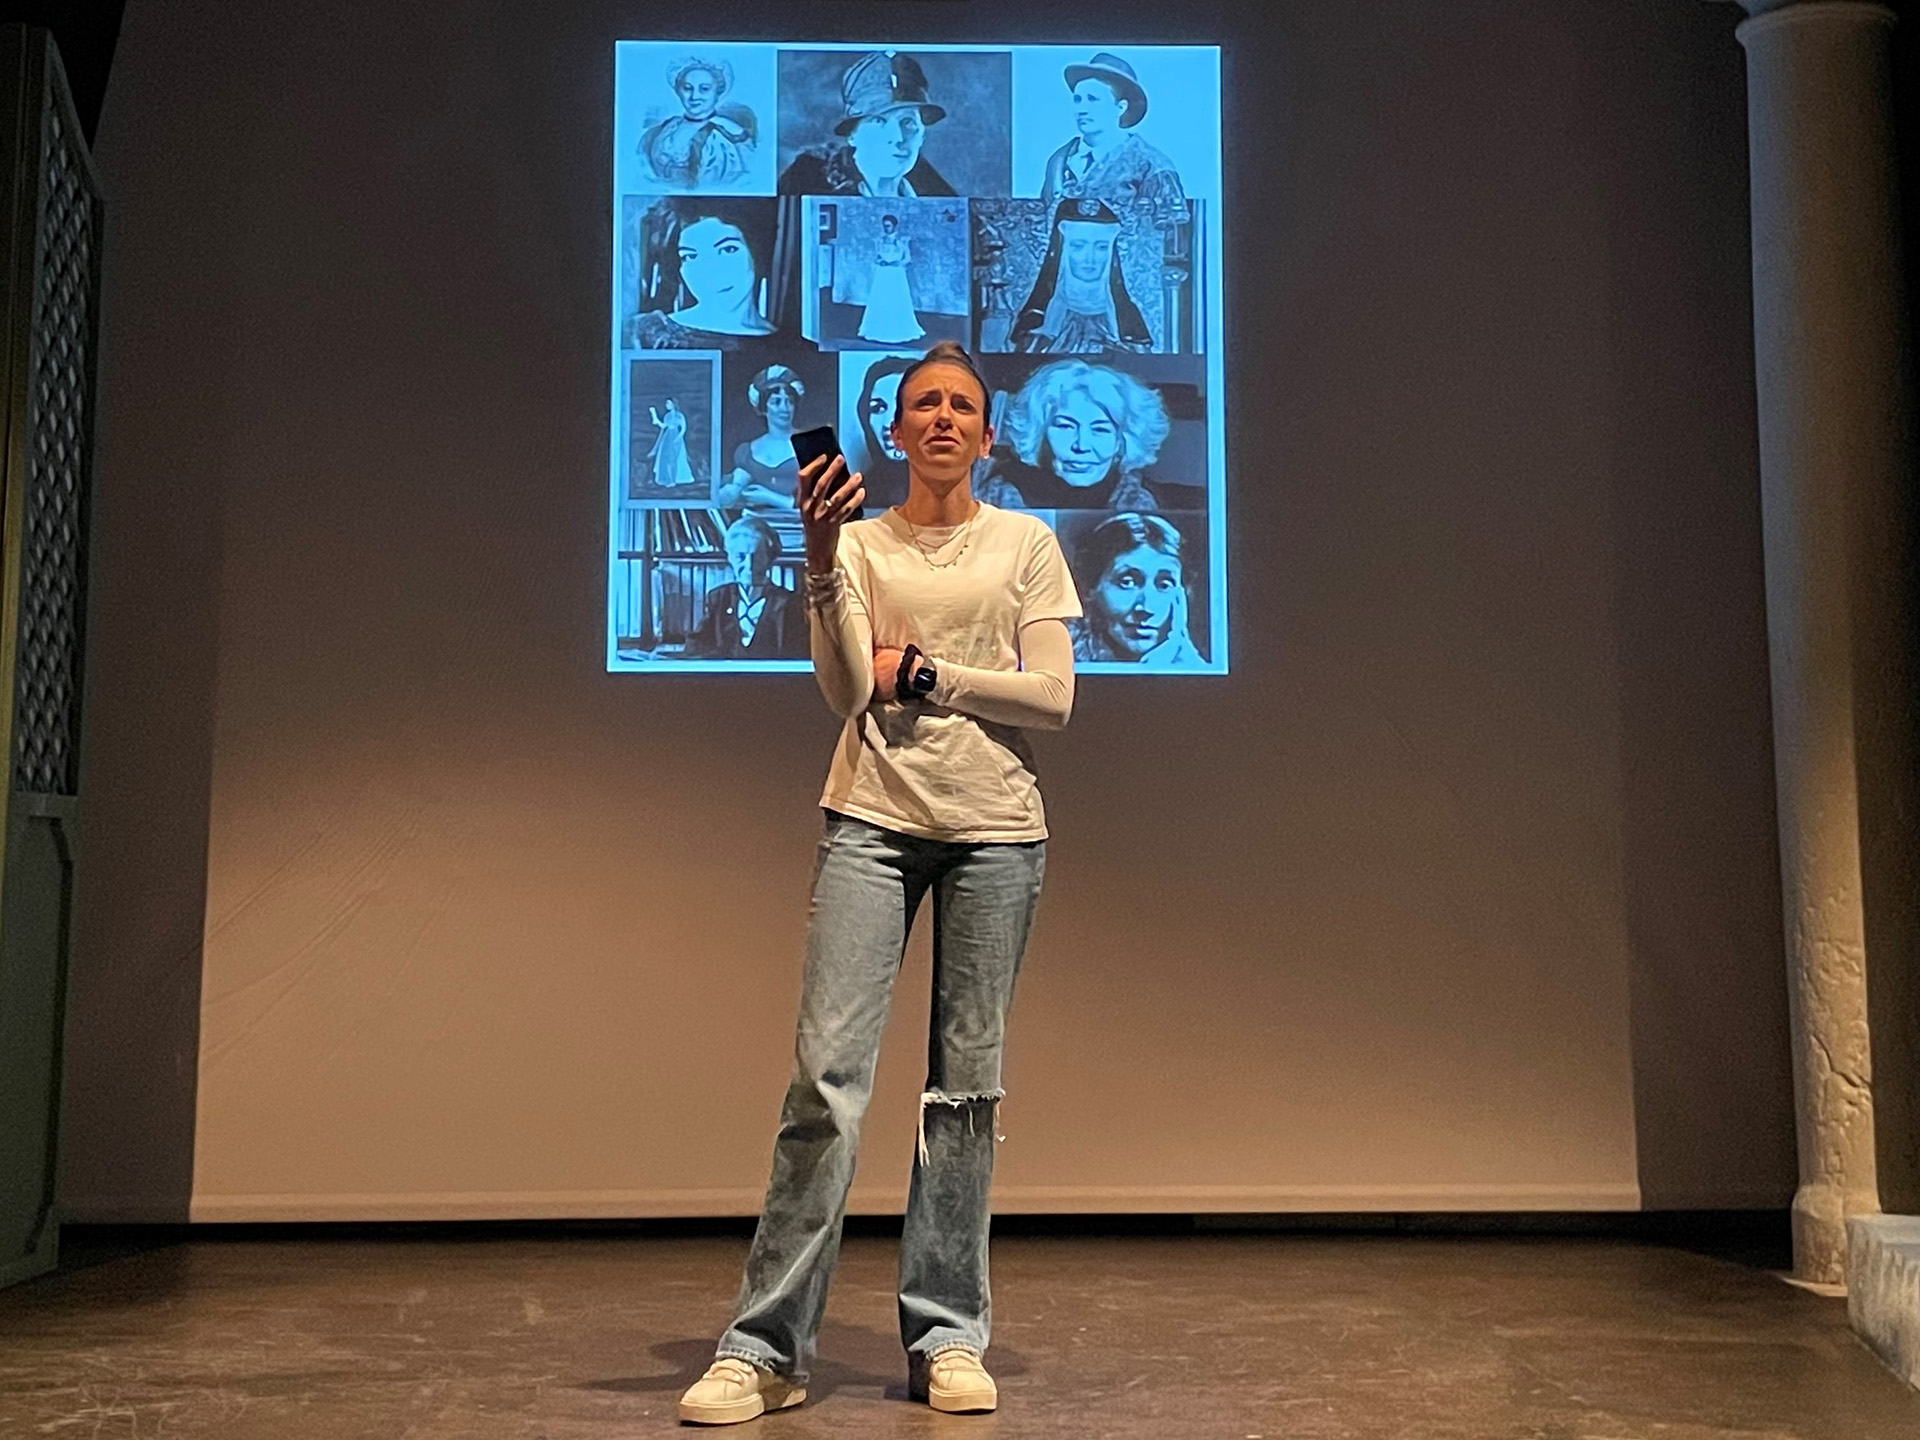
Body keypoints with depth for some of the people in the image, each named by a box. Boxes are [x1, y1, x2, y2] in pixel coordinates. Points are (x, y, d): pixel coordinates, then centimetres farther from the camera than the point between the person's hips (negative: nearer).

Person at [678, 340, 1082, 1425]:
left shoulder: (1027, 543, 9)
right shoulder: (858, 542, 8)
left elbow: (1054, 698, 0)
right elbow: (847, 692, -6)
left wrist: (921, 671, -5)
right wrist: (822, 560, -16)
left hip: (997, 828, 1)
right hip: (874, 820, -1)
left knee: (967, 1082, 4)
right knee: (829, 1069, -8)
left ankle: (946, 1336, 12)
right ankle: (767, 1346, -2)